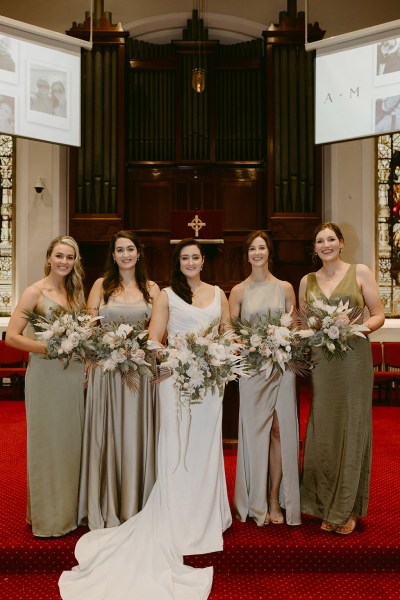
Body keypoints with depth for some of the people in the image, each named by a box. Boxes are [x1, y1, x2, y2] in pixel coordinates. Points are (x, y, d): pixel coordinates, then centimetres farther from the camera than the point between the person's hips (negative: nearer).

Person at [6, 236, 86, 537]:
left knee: (72, 441, 13)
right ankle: (47, 516, 21)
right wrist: (50, 347, -21)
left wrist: (86, 362, 2)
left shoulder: (75, 292, 11)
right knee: (47, 442, 4)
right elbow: (12, 336, -12)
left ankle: (70, 510, 29)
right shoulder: (35, 292, -7)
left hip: (74, 374, 6)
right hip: (45, 374, -6)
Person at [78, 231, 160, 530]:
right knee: (106, 435, 6)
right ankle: (105, 508, 22)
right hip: (106, 368, 0)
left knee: (137, 435, 7)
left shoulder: (152, 288, 7)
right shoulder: (101, 285, 5)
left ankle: (135, 505, 23)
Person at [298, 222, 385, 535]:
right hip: (320, 360, 3)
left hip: (354, 358, -2)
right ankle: (327, 507, 20)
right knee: (323, 430, 5)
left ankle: (348, 510, 18)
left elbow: (378, 315, 2)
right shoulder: (307, 281, 11)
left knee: (352, 427, 4)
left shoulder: (360, 272, 3)